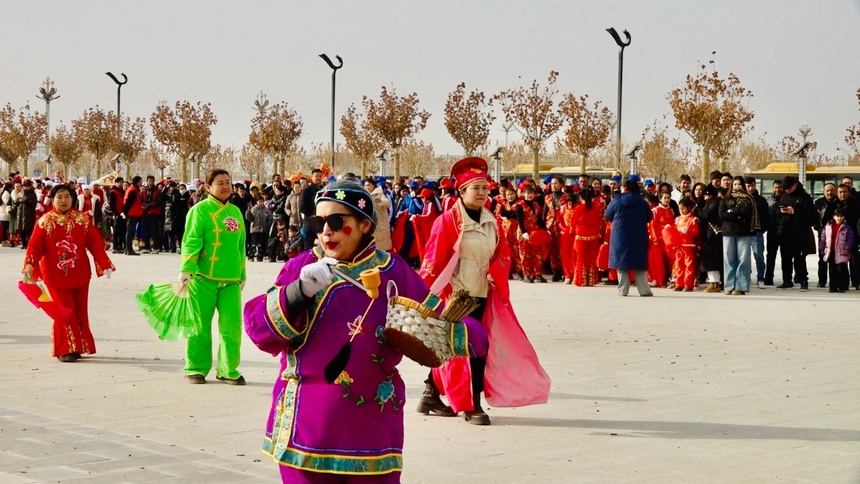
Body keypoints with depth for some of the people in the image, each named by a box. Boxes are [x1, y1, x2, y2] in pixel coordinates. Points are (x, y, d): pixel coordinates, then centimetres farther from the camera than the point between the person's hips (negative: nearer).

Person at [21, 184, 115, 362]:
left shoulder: (83, 219, 3)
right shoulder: (45, 221, -2)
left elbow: (95, 243, -2)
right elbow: (35, 246, -7)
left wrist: (104, 265, -11)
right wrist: (29, 266, -21)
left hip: (79, 274, 3)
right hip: (55, 276, -3)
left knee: (79, 312, 9)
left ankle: (79, 346, 23)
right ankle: (65, 349, 2)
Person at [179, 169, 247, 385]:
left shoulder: (236, 212, 14)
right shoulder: (200, 210, -4)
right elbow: (191, 241, -11)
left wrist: (242, 274, 23)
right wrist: (186, 270, -20)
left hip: (230, 280, 5)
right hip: (203, 278, -5)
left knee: (232, 326, 2)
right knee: (200, 325, 3)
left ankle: (228, 370, 14)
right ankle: (195, 369, 15)